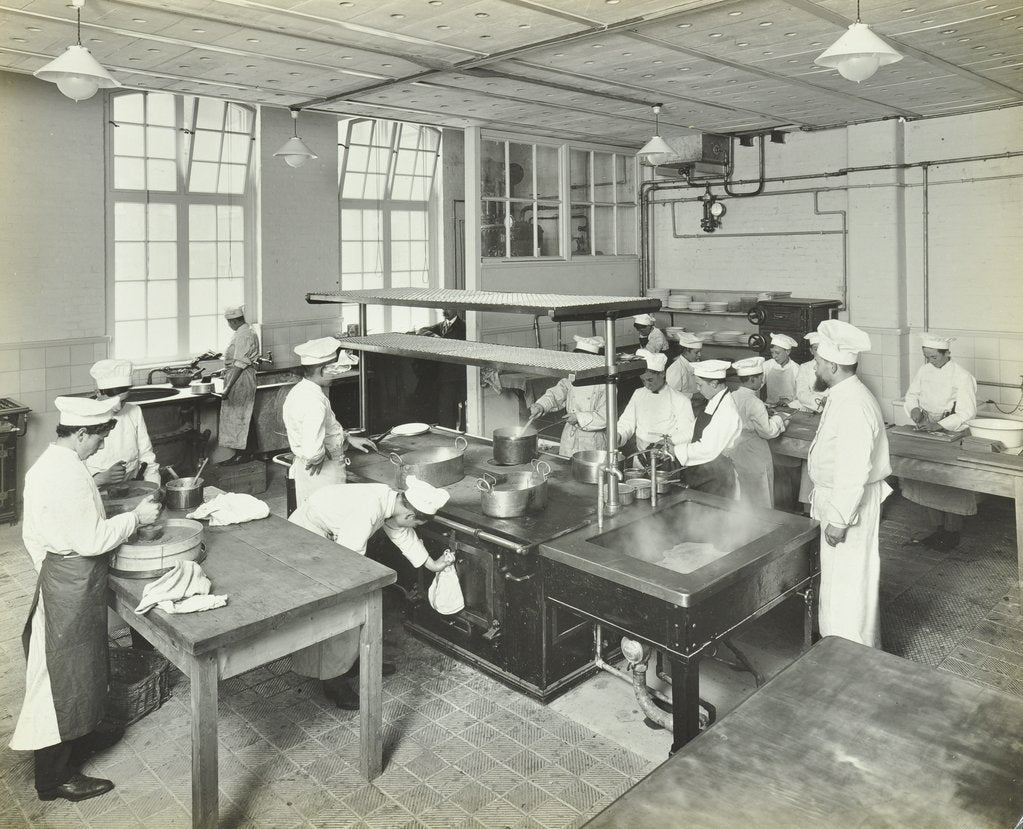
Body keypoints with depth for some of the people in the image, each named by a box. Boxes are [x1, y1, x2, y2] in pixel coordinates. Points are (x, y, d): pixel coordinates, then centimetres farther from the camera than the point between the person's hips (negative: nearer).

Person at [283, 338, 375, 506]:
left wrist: (348, 438, 16)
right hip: (321, 476, -9)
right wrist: (318, 459, -17)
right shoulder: (314, 401, -29)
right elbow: (312, 451, -38)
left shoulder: (299, 391, 3)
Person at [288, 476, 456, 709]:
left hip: (329, 541, 9)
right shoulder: (367, 511, -36)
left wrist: (432, 564, 16)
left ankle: (355, 660, 30)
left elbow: (402, 534, 9)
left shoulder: (390, 498, -7)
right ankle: (334, 682, 9)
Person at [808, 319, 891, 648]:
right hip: (834, 496, 10)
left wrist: (839, 520, -23)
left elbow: (854, 472, -28)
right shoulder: (842, 395, 6)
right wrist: (820, 498, 20)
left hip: (850, 504, -10)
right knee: (836, 576, 22)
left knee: (848, 583, 3)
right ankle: (836, 642, 38)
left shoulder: (853, 406, -27)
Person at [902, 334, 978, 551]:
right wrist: (914, 409, -8)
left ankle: (952, 535, 11)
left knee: (950, 484, -2)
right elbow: (912, 394, 14)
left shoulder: (962, 377, -13)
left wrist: (938, 425, -26)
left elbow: (967, 413, -17)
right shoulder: (924, 370, 5)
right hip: (927, 436, 6)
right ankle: (936, 530, 21)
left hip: (951, 436, -6)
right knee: (928, 482, 8)